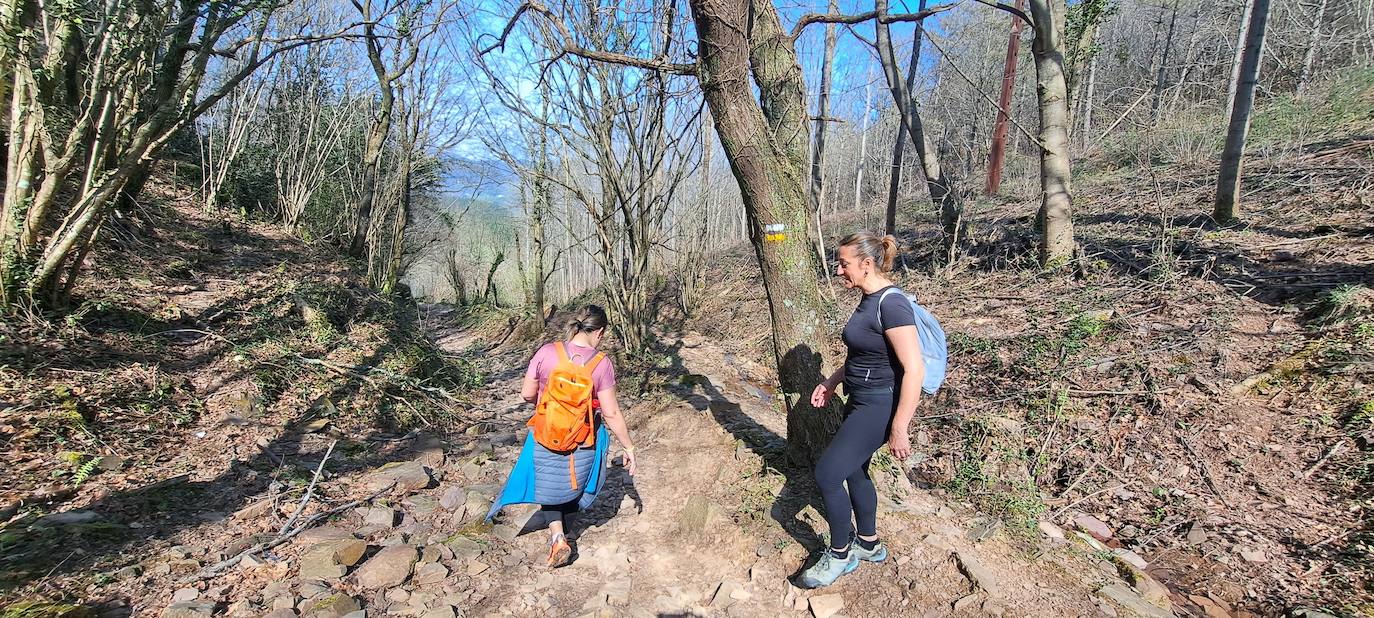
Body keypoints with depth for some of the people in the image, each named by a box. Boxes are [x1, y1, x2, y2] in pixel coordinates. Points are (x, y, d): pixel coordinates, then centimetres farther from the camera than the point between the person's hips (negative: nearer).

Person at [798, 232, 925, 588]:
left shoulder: (891, 304, -23)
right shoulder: (869, 299, 7)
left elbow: (914, 369, -25)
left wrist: (899, 429, -23)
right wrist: (833, 381, 17)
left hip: (880, 407, -10)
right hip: (861, 401, 10)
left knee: (827, 473, -6)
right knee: (854, 472, 20)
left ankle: (840, 555, 16)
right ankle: (869, 545, 40)